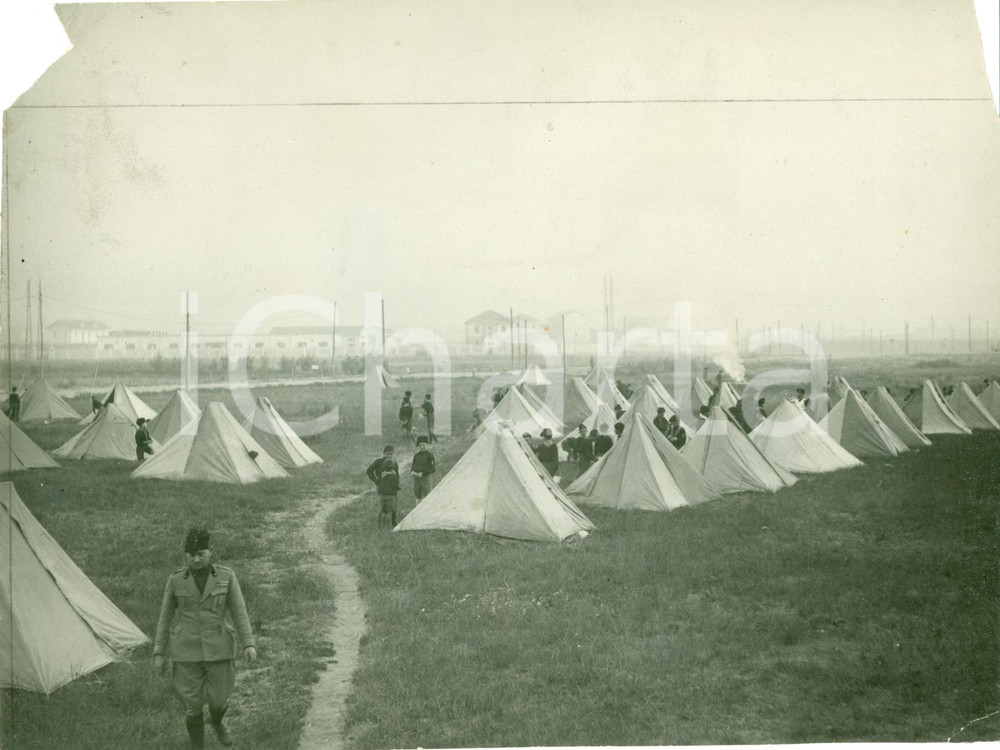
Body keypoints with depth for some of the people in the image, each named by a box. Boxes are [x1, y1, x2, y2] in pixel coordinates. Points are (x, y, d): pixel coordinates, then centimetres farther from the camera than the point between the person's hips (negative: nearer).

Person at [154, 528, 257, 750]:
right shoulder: (176, 580, -4)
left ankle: (216, 722, 47)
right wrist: (159, 654, 3)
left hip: (217, 647, 0)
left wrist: (249, 644, -14)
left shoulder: (226, 576, -6)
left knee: (218, 699, 10)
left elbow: (239, 612, -5)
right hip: (187, 649, 0)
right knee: (193, 704, 4)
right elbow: (165, 617, 3)